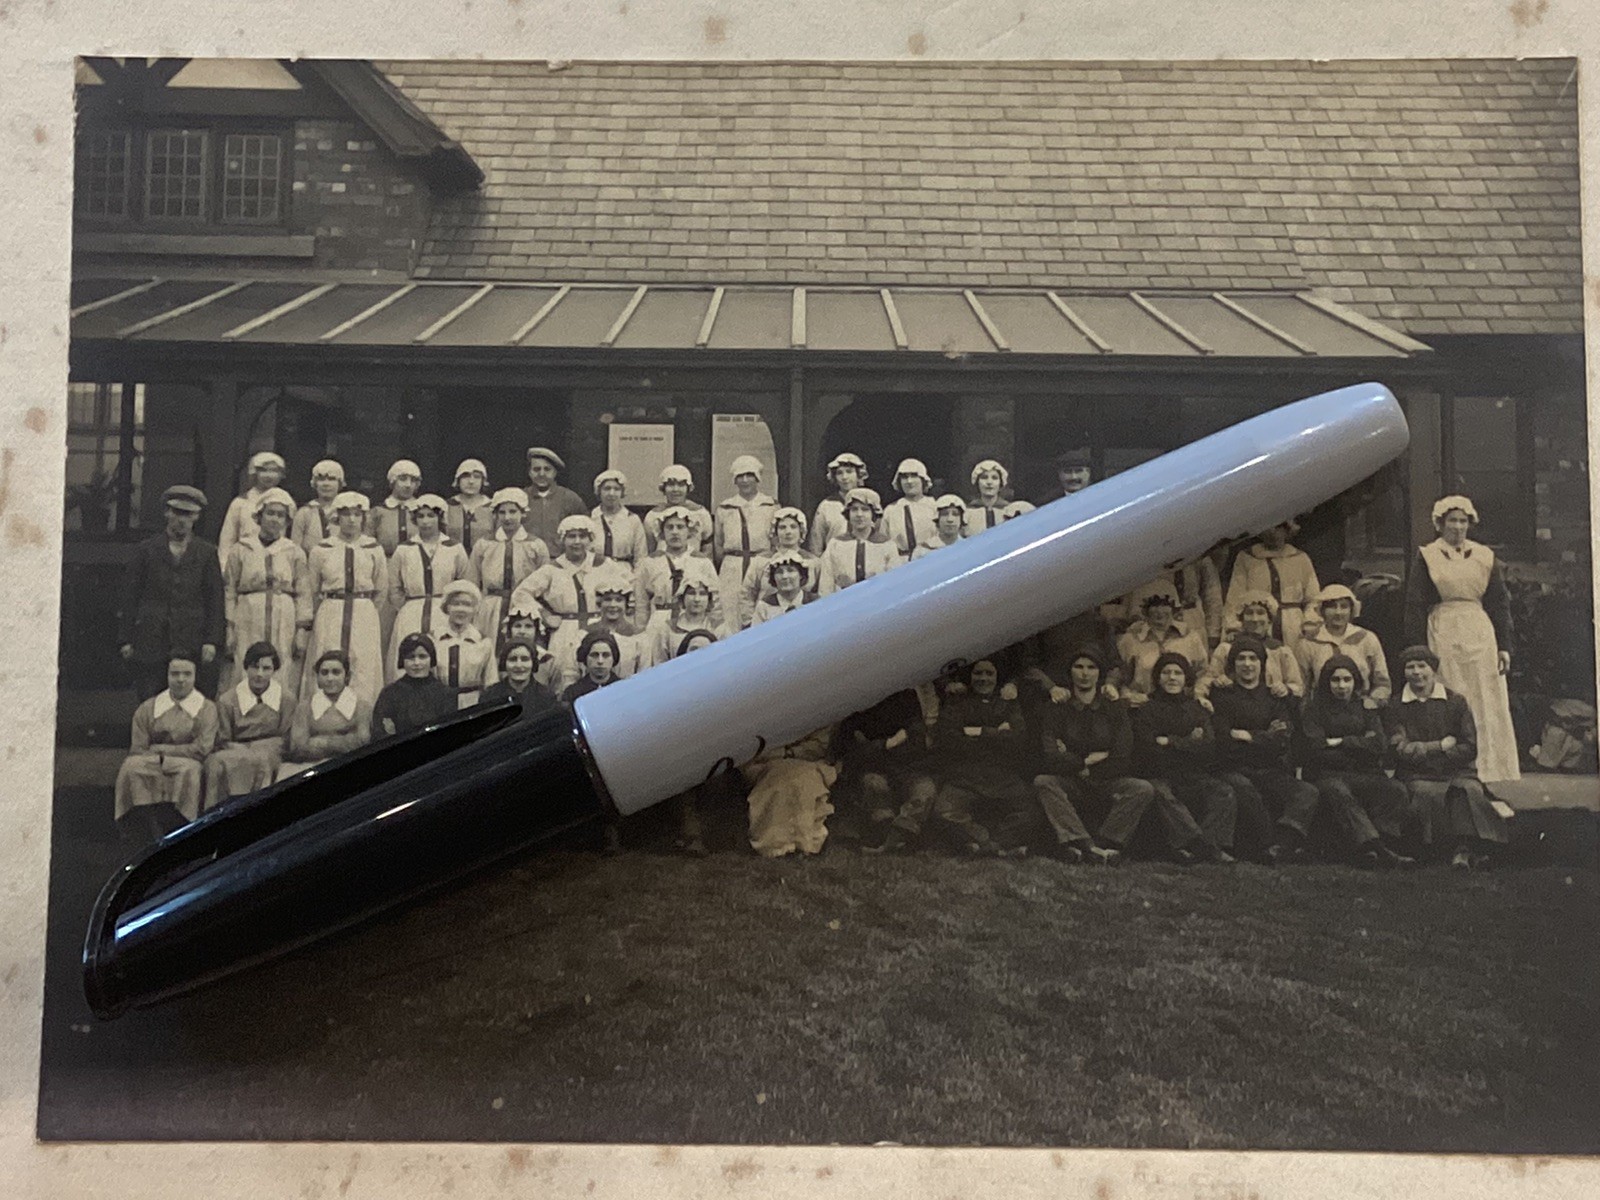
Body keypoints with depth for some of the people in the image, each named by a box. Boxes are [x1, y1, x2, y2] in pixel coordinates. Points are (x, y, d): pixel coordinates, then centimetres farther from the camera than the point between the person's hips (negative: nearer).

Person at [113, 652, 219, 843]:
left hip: (186, 766, -2)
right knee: (131, 766, -28)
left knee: (189, 769, -35)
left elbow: (202, 749, -7)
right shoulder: (147, 709, 10)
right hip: (152, 767, 2)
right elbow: (137, 750, 5)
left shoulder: (207, 709, 3)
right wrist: (159, 758, -16)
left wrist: (160, 750, -4)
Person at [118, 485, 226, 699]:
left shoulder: (207, 553, 11)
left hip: (192, 645, 0)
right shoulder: (146, 550, 11)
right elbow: (129, 597, 10)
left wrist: (212, 641, -2)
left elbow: (216, 600, 7)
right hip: (150, 646, 0)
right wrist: (125, 640, 3)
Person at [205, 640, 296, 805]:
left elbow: (284, 740, 5)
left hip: (269, 757, -1)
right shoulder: (227, 701, 5)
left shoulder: (286, 700, 6)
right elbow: (223, 742, 6)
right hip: (233, 754, 1)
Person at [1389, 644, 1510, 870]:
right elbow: (1402, 750, -2)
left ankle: (1463, 847, -34)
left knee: (1471, 789, -33)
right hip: (1417, 777, -1)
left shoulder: (1456, 702, 10)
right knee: (1432, 794, -34)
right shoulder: (1397, 708, 8)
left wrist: (1424, 754, -4)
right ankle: (1467, 848, -30)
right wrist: (1442, 746, -2)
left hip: (1456, 772, 1)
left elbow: (1470, 749, 4)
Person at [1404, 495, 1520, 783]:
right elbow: (1415, 607, 0)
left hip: (1481, 634, 2)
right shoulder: (1426, 557, 4)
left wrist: (1504, 646, 2)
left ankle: (1496, 770, 4)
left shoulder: (1485, 556, 10)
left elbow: (1500, 603, 10)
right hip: (1443, 636, -2)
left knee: (1490, 706, 0)